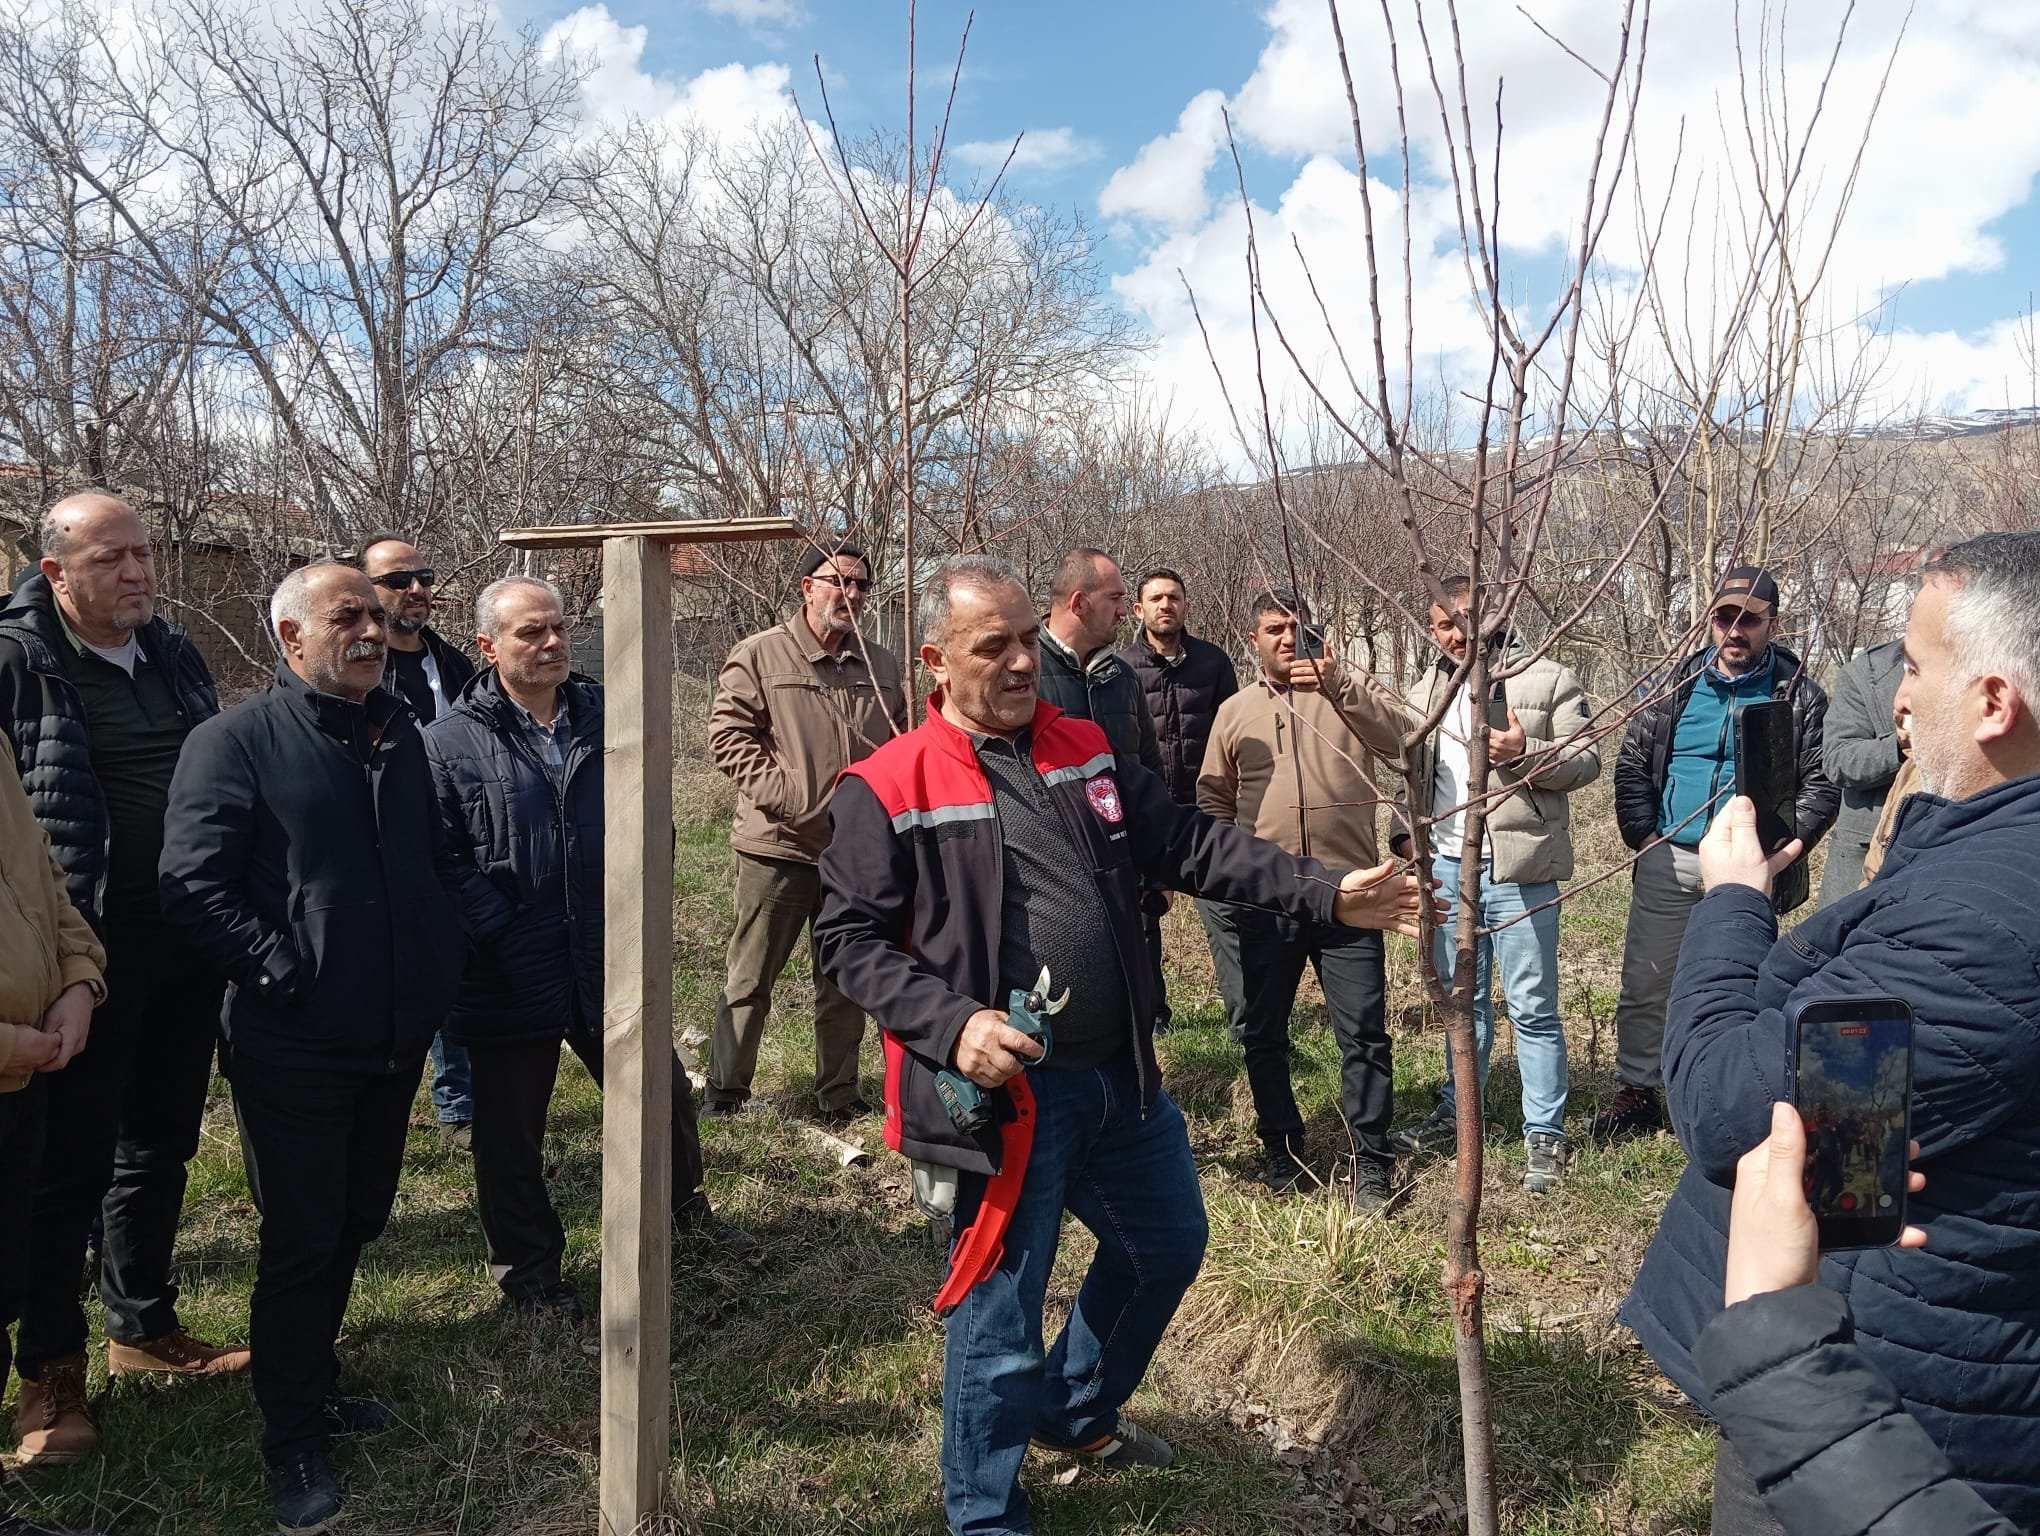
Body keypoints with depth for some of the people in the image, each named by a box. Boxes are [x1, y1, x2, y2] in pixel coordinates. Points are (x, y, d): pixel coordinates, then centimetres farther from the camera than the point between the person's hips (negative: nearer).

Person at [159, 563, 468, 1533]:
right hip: (295, 1046, -6)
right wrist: (283, 970, -19)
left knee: (355, 1225, 19)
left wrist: (446, 955, 7)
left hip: (395, 1039, 6)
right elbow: (192, 886, -18)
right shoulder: (239, 740, -11)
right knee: (301, 1243, 5)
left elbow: (436, 861, 18)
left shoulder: (400, 733, 9)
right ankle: (294, 1438, 22)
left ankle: (316, 1382, 39)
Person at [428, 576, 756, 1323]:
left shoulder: (607, 716, 4)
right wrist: (497, 931, -15)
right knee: (511, 1129, 11)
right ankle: (527, 1268, 31)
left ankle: (687, 1211, 43)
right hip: (510, 976, -4)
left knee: (663, 1094, 17)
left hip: (609, 957, 4)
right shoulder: (451, 740, -9)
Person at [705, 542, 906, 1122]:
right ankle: (724, 1090, 20)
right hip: (779, 847, -4)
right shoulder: (760, 654, -6)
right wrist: (781, 792, -17)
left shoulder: (882, 665, 9)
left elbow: (900, 745, 18)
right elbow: (729, 734, -9)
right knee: (750, 980, 6)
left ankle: (840, 1092, 27)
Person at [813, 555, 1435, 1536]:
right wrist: (952, 1024, -25)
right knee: (1000, 1312, 6)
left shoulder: (1082, 751, 6)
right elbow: (851, 939, -11)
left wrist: (1325, 894, -3)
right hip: (1006, 1090, -7)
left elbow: (1188, 845, 5)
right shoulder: (889, 790, -12)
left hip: (1120, 1077, 7)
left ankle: (1077, 1416, 49)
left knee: (1167, 1247, 24)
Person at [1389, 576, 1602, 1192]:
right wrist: (1405, 832, 5)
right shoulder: (1424, 693, 12)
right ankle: (1457, 1113, 31)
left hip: (1518, 869, -5)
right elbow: (1411, 773, 20)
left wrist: (1526, 752, -22)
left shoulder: (1549, 680, -4)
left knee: (1532, 1006, 1)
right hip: (1447, 866, 5)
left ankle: (1545, 1135, 11)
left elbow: (1586, 760, -5)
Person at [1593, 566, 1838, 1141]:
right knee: (1646, 983, 4)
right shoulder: (1675, 686, 6)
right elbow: (1631, 765, 9)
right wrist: (1644, 836, 0)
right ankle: (1637, 1092, 17)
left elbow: (1822, 786, -2)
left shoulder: (1800, 696, -1)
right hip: (1669, 863, 2)